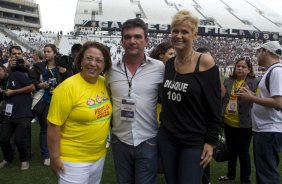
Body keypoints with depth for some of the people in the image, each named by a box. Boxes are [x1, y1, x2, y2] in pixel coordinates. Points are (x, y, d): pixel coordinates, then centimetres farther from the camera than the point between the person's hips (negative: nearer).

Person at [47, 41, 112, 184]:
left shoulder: (105, 83, -2)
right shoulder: (68, 87, -20)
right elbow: (53, 126, -17)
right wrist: (55, 158, -15)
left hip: (99, 155, 6)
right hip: (73, 159, -6)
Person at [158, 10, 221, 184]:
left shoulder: (205, 62, -12)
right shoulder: (168, 64, 4)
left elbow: (215, 106, -11)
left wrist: (211, 141, -11)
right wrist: (164, 123, 8)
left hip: (194, 141, -5)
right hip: (167, 137, 5)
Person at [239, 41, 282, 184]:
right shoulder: (270, 71, 16)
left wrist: (251, 98, -16)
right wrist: (251, 94, 10)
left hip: (270, 131, -10)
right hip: (262, 129, 10)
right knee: (262, 171, 20)